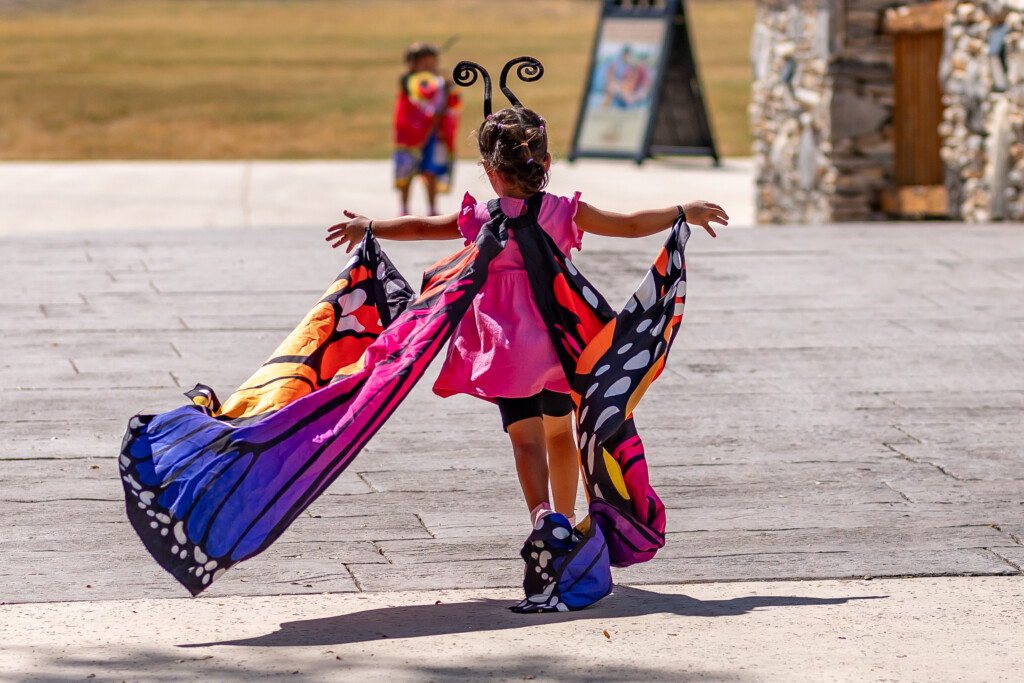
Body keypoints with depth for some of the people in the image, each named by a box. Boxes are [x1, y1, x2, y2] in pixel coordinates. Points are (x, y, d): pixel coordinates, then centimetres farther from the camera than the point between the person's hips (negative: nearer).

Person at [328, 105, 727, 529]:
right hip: (560, 338, 2)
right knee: (560, 432, 21)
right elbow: (631, 225, 0)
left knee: (526, 437, -8)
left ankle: (541, 512, -32)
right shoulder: (566, 213, -5)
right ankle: (566, 521, 32)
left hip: (507, 347, -2)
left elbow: (421, 227, 6)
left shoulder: (479, 218, -6)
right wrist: (684, 213, 11)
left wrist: (368, 227, 20)